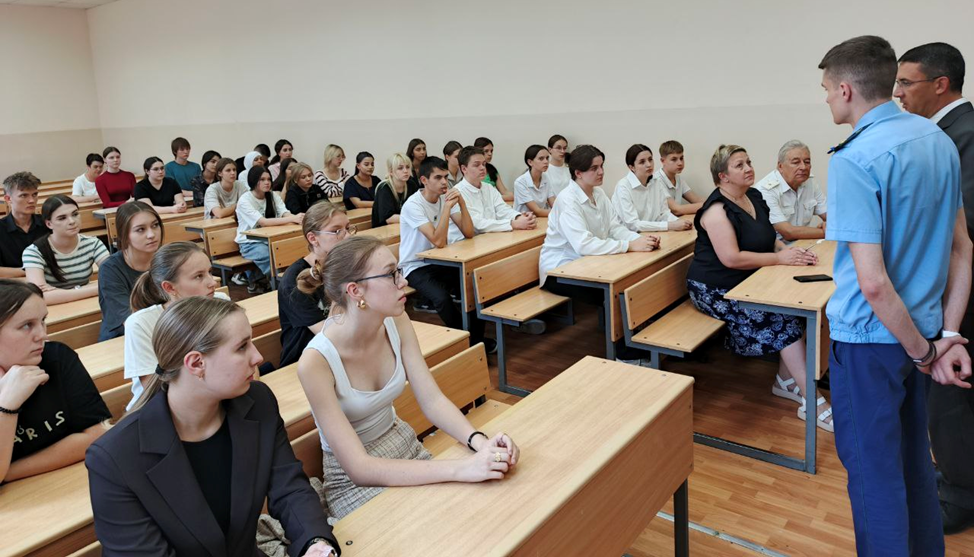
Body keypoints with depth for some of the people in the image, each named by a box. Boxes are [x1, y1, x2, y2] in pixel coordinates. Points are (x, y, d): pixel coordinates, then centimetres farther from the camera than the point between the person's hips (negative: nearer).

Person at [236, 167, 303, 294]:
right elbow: (263, 222, -28)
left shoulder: (273, 195, 3)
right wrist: (292, 218, -38)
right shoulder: (244, 200, -14)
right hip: (250, 243, -6)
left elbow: (285, 214, -13)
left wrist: (298, 219, -38)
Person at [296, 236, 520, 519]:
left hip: (404, 446, 5)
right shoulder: (316, 362, -28)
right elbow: (359, 468, -30)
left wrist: (480, 441, -29)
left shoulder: (396, 322, -10)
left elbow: (432, 400, -10)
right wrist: (461, 469, -37)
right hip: (353, 480, -5)